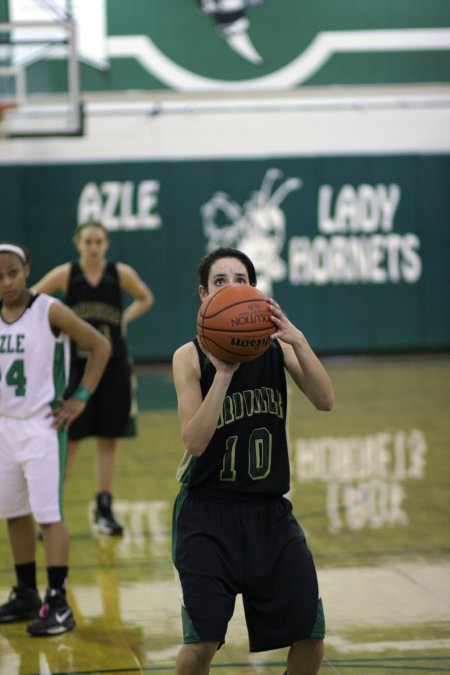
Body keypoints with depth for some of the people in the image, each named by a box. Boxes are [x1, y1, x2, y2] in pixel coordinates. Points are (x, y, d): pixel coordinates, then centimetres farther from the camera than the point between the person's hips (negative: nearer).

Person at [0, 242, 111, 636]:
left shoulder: (49, 311, -12)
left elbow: (100, 346, -7)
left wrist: (80, 398, -10)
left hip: (42, 426, -6)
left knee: (50, 514, -8)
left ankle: (58, 604, -6)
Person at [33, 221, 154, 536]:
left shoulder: (121, 274, 0)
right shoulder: (65, 274, -4)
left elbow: (145, 298, 18)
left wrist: (126, 318, 3)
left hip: (113, 365, 2)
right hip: (76, 364, -2)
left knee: (108, 439, 6)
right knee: (68, 439, -2)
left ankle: (104, 509, 16)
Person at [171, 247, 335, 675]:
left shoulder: (276, 345, 1)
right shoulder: (191, 356, -7)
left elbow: (325, 402, -13)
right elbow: (195, 441, -18)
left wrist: (297, 340, -26)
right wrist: (224, 372, -26)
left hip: (270, 511, 3)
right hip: (207, 513, -3)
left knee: (310, 636, 3)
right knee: (202, 641, -8)